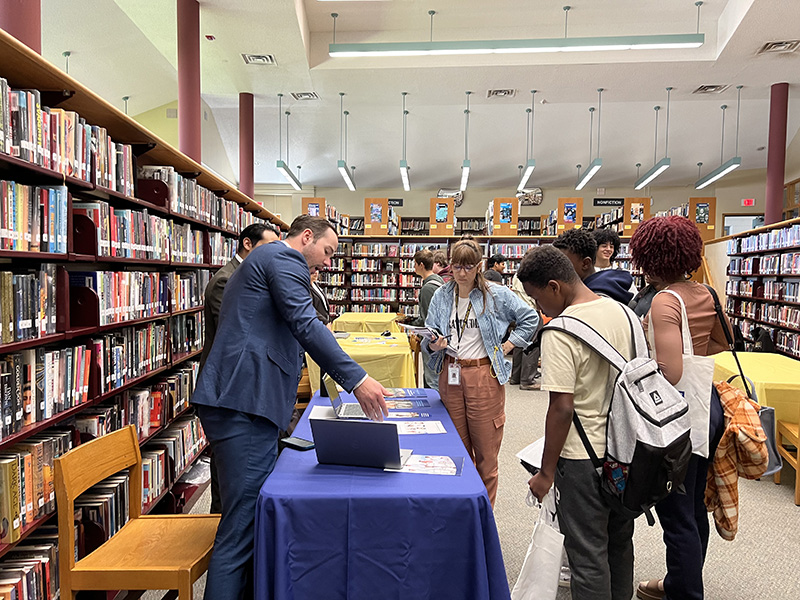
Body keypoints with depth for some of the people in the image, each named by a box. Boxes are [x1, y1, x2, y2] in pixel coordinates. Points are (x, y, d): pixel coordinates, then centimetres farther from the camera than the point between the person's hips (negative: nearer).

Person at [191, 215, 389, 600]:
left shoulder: (263, 259, 30)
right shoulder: (285, 258, -4)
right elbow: (306, 326, -19)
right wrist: (356, 379, -23)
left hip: (242, 401, 11)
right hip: (244, 404, -11)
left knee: (253, 516, 15)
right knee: (242, 524, -8)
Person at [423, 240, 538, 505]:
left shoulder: (497, 295, -3)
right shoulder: (441, 296, 7)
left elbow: (530, 318, 5)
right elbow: (428, 336, 8)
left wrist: (508, 345, -2)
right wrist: (433, 345, -14)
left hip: (484, 376, -3)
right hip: (451, 376, 3)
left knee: (485, 452, 3)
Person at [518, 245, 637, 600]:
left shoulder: (560, 333, -22)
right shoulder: (622, 311, 3)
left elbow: (562, 408, -23)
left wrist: (546, 473, -13)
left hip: (585, 458, -8)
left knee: (588, 556, 7)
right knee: (619, 543, 24)